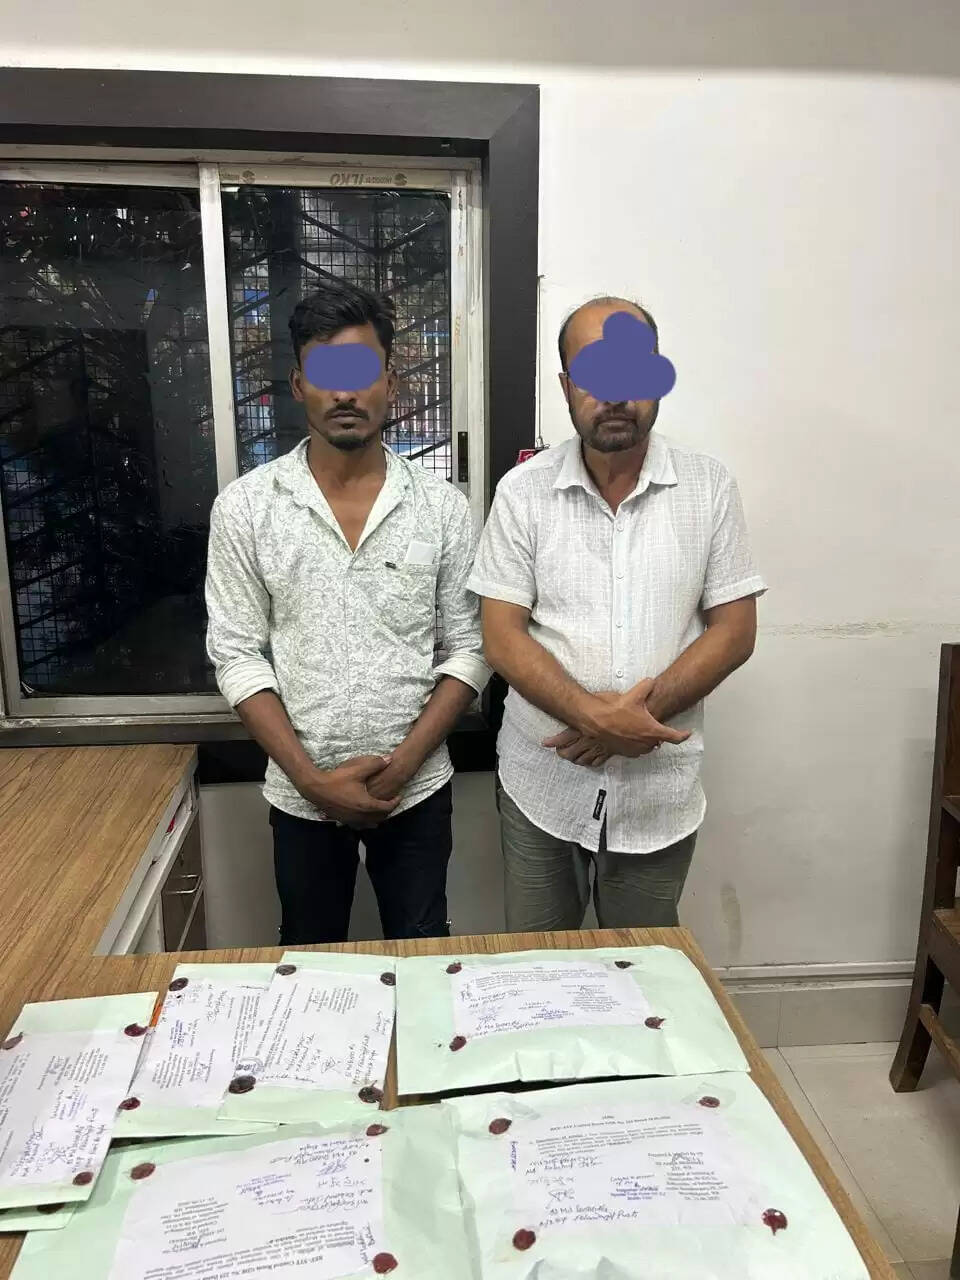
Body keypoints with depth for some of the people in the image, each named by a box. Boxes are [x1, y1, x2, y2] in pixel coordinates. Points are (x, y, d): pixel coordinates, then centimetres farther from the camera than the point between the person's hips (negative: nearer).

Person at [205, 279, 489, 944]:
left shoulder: (443, 506, -6)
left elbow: (469, 650, -4)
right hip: (302, 795, 1)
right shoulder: (245, 507, -6)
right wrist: (312, 778, -12)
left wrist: (401, 764, -13)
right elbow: (238, 655, -5)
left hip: (417, 787, 0)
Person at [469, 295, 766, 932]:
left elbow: (735, 630, -4)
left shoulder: (709, 486, -3)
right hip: (542, 783, 0)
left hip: (661, 790, 1)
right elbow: (502, 638, -8)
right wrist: (596, 715, -21)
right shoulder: (523, 491, -6)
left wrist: (639, 713, -16)